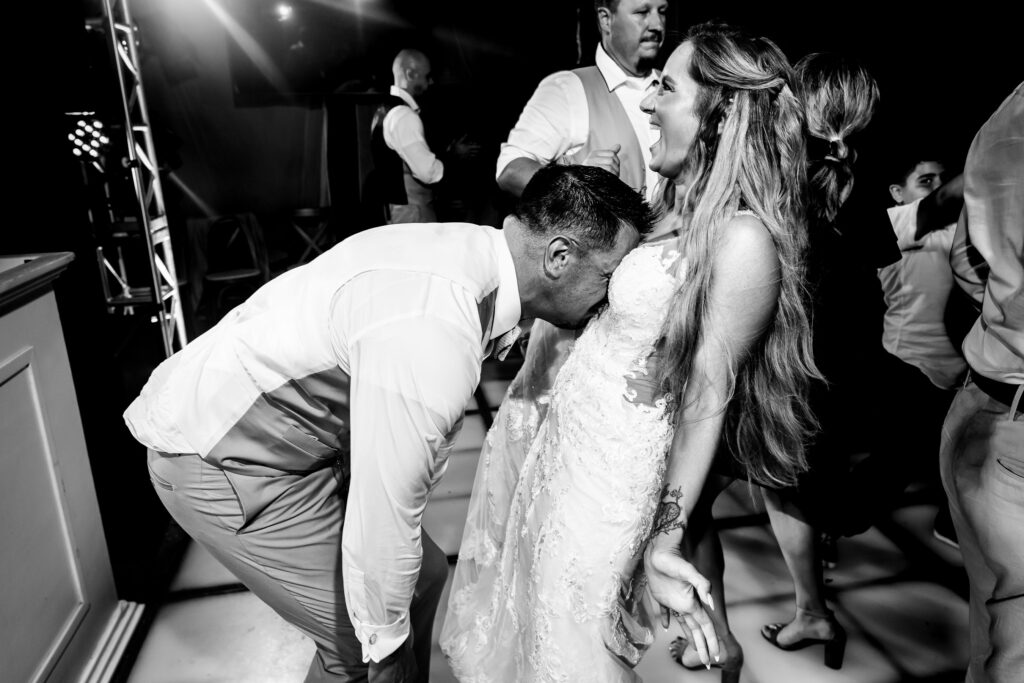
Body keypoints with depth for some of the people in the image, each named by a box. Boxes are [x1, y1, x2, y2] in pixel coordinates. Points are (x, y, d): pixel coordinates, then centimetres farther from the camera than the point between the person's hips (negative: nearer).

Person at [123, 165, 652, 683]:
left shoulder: (477, 250, -5)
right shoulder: (431, 334, -36)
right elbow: (381, 524, -27)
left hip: (307, 437, 9)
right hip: (221, 460, -8)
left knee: (423, 575, 13)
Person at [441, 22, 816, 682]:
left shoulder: (744, 241, -20)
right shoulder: (685, 209, 5)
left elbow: (706, 399, -20)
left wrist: (663, 543, -16)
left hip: (605, 471, -8)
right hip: (549, 431, 8)